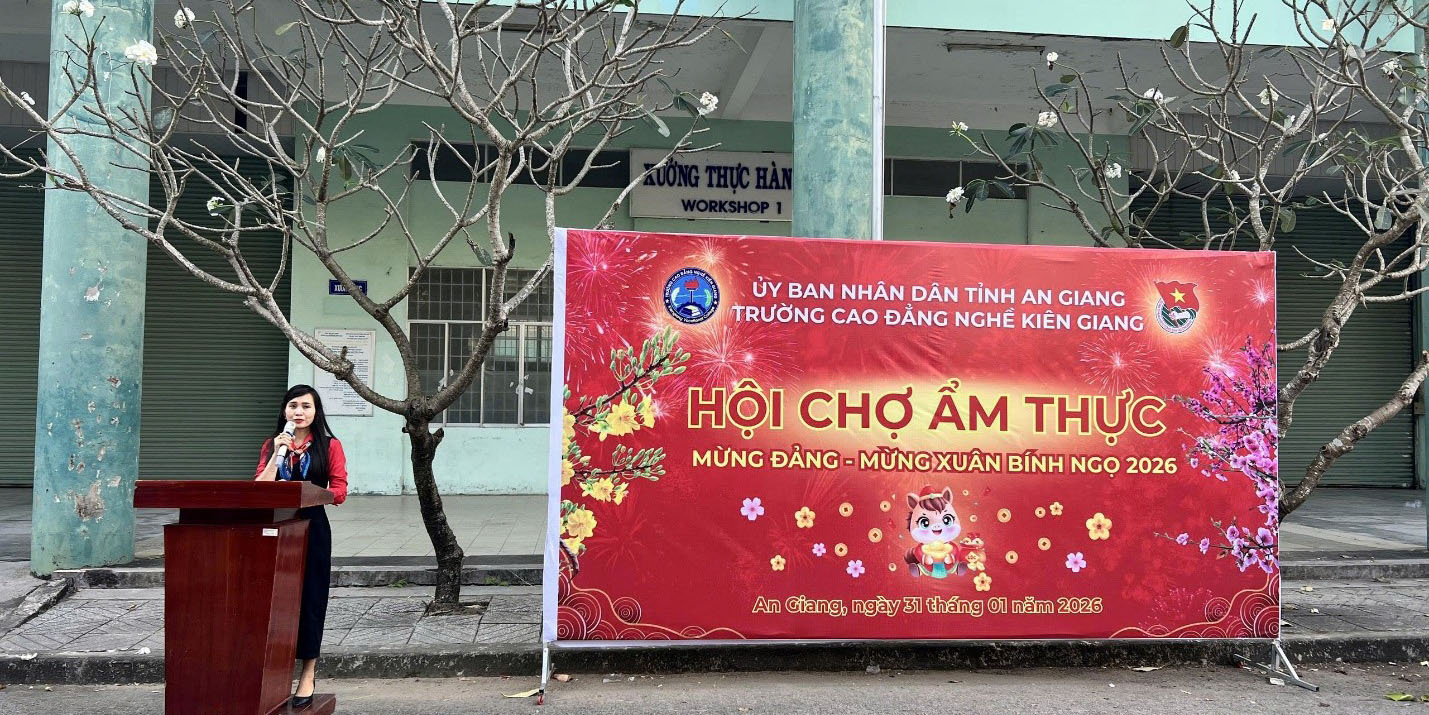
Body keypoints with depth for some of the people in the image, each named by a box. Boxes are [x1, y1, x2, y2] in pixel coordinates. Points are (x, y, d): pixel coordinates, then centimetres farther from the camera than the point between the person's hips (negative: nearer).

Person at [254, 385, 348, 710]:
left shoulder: (330, 446, 2)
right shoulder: (271, 445, 13)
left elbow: (339, 491, -4)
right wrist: (278, 453, -7)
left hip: (312, 528, -3)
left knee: (309, 597, 1)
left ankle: (308, 672, 10)